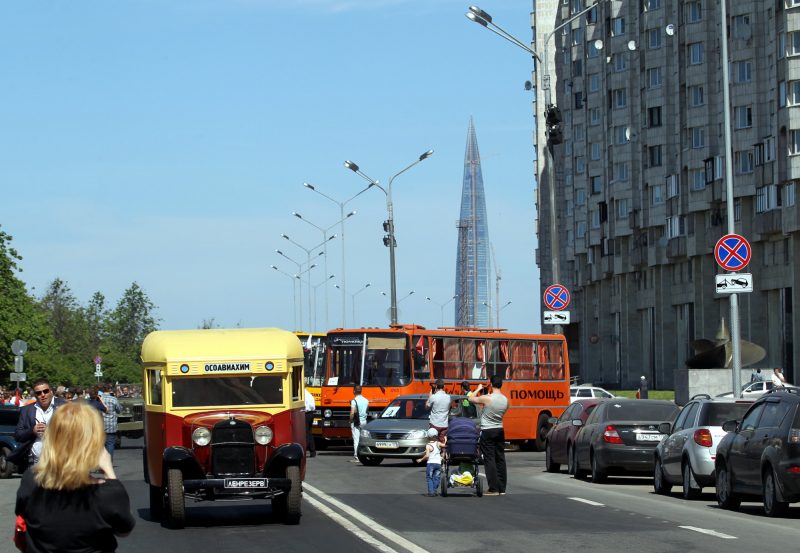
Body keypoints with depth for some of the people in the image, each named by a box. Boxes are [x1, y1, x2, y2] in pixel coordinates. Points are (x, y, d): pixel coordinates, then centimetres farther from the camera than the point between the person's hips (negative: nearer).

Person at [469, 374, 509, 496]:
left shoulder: (486, 398, -18)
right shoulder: (505, 400, -2)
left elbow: (471, 399, -4)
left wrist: (478, 389, 13)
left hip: (487, 432, -5)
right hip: (499, 431, 5)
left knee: (489, 459, -3)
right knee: (500, 459, 10)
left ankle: (493, 489, -6)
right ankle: (502, 488, 12)